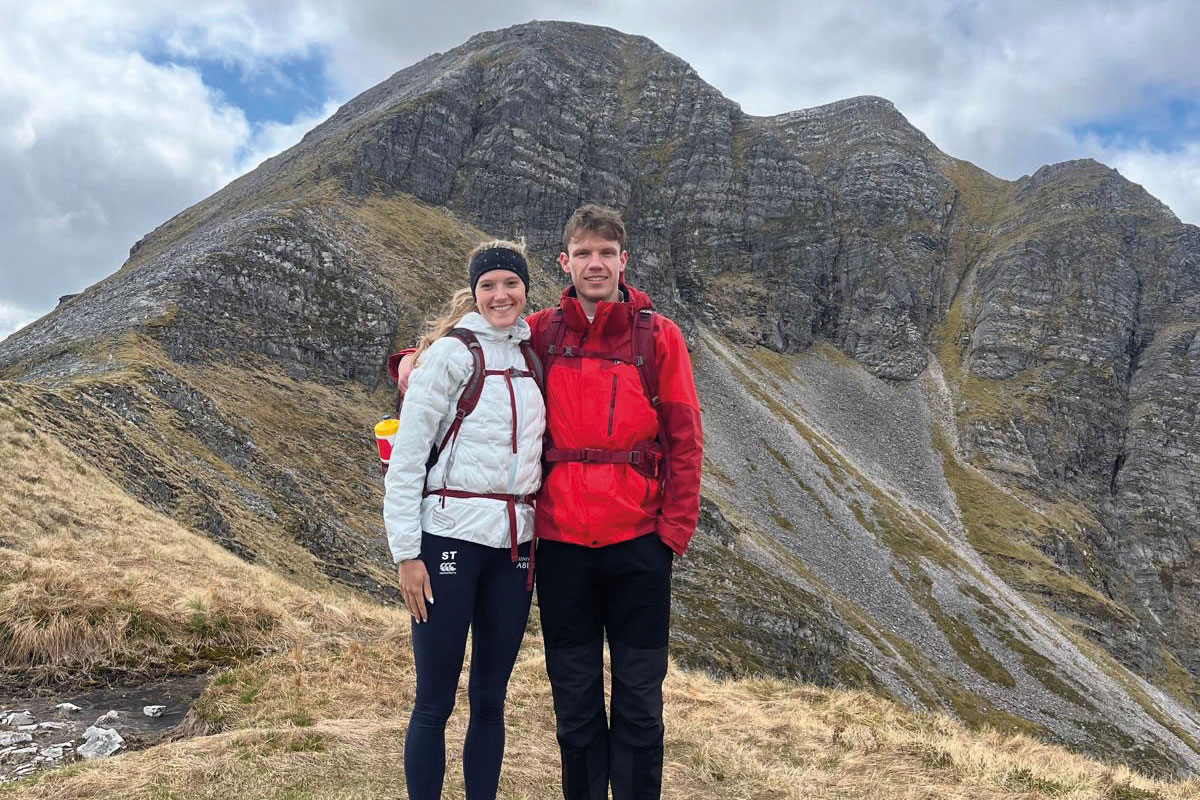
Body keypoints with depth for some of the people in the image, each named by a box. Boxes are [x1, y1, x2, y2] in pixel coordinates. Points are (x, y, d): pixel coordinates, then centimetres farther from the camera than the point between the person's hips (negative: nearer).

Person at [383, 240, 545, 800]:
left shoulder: (533, 359, 11)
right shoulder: (451, 352, -5)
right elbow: (407, 454, -7)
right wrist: (406, 553, -10)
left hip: (514, 544, 5)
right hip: (451, 538, -5)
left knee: (490, 699, 12)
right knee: (435, 702, 2)